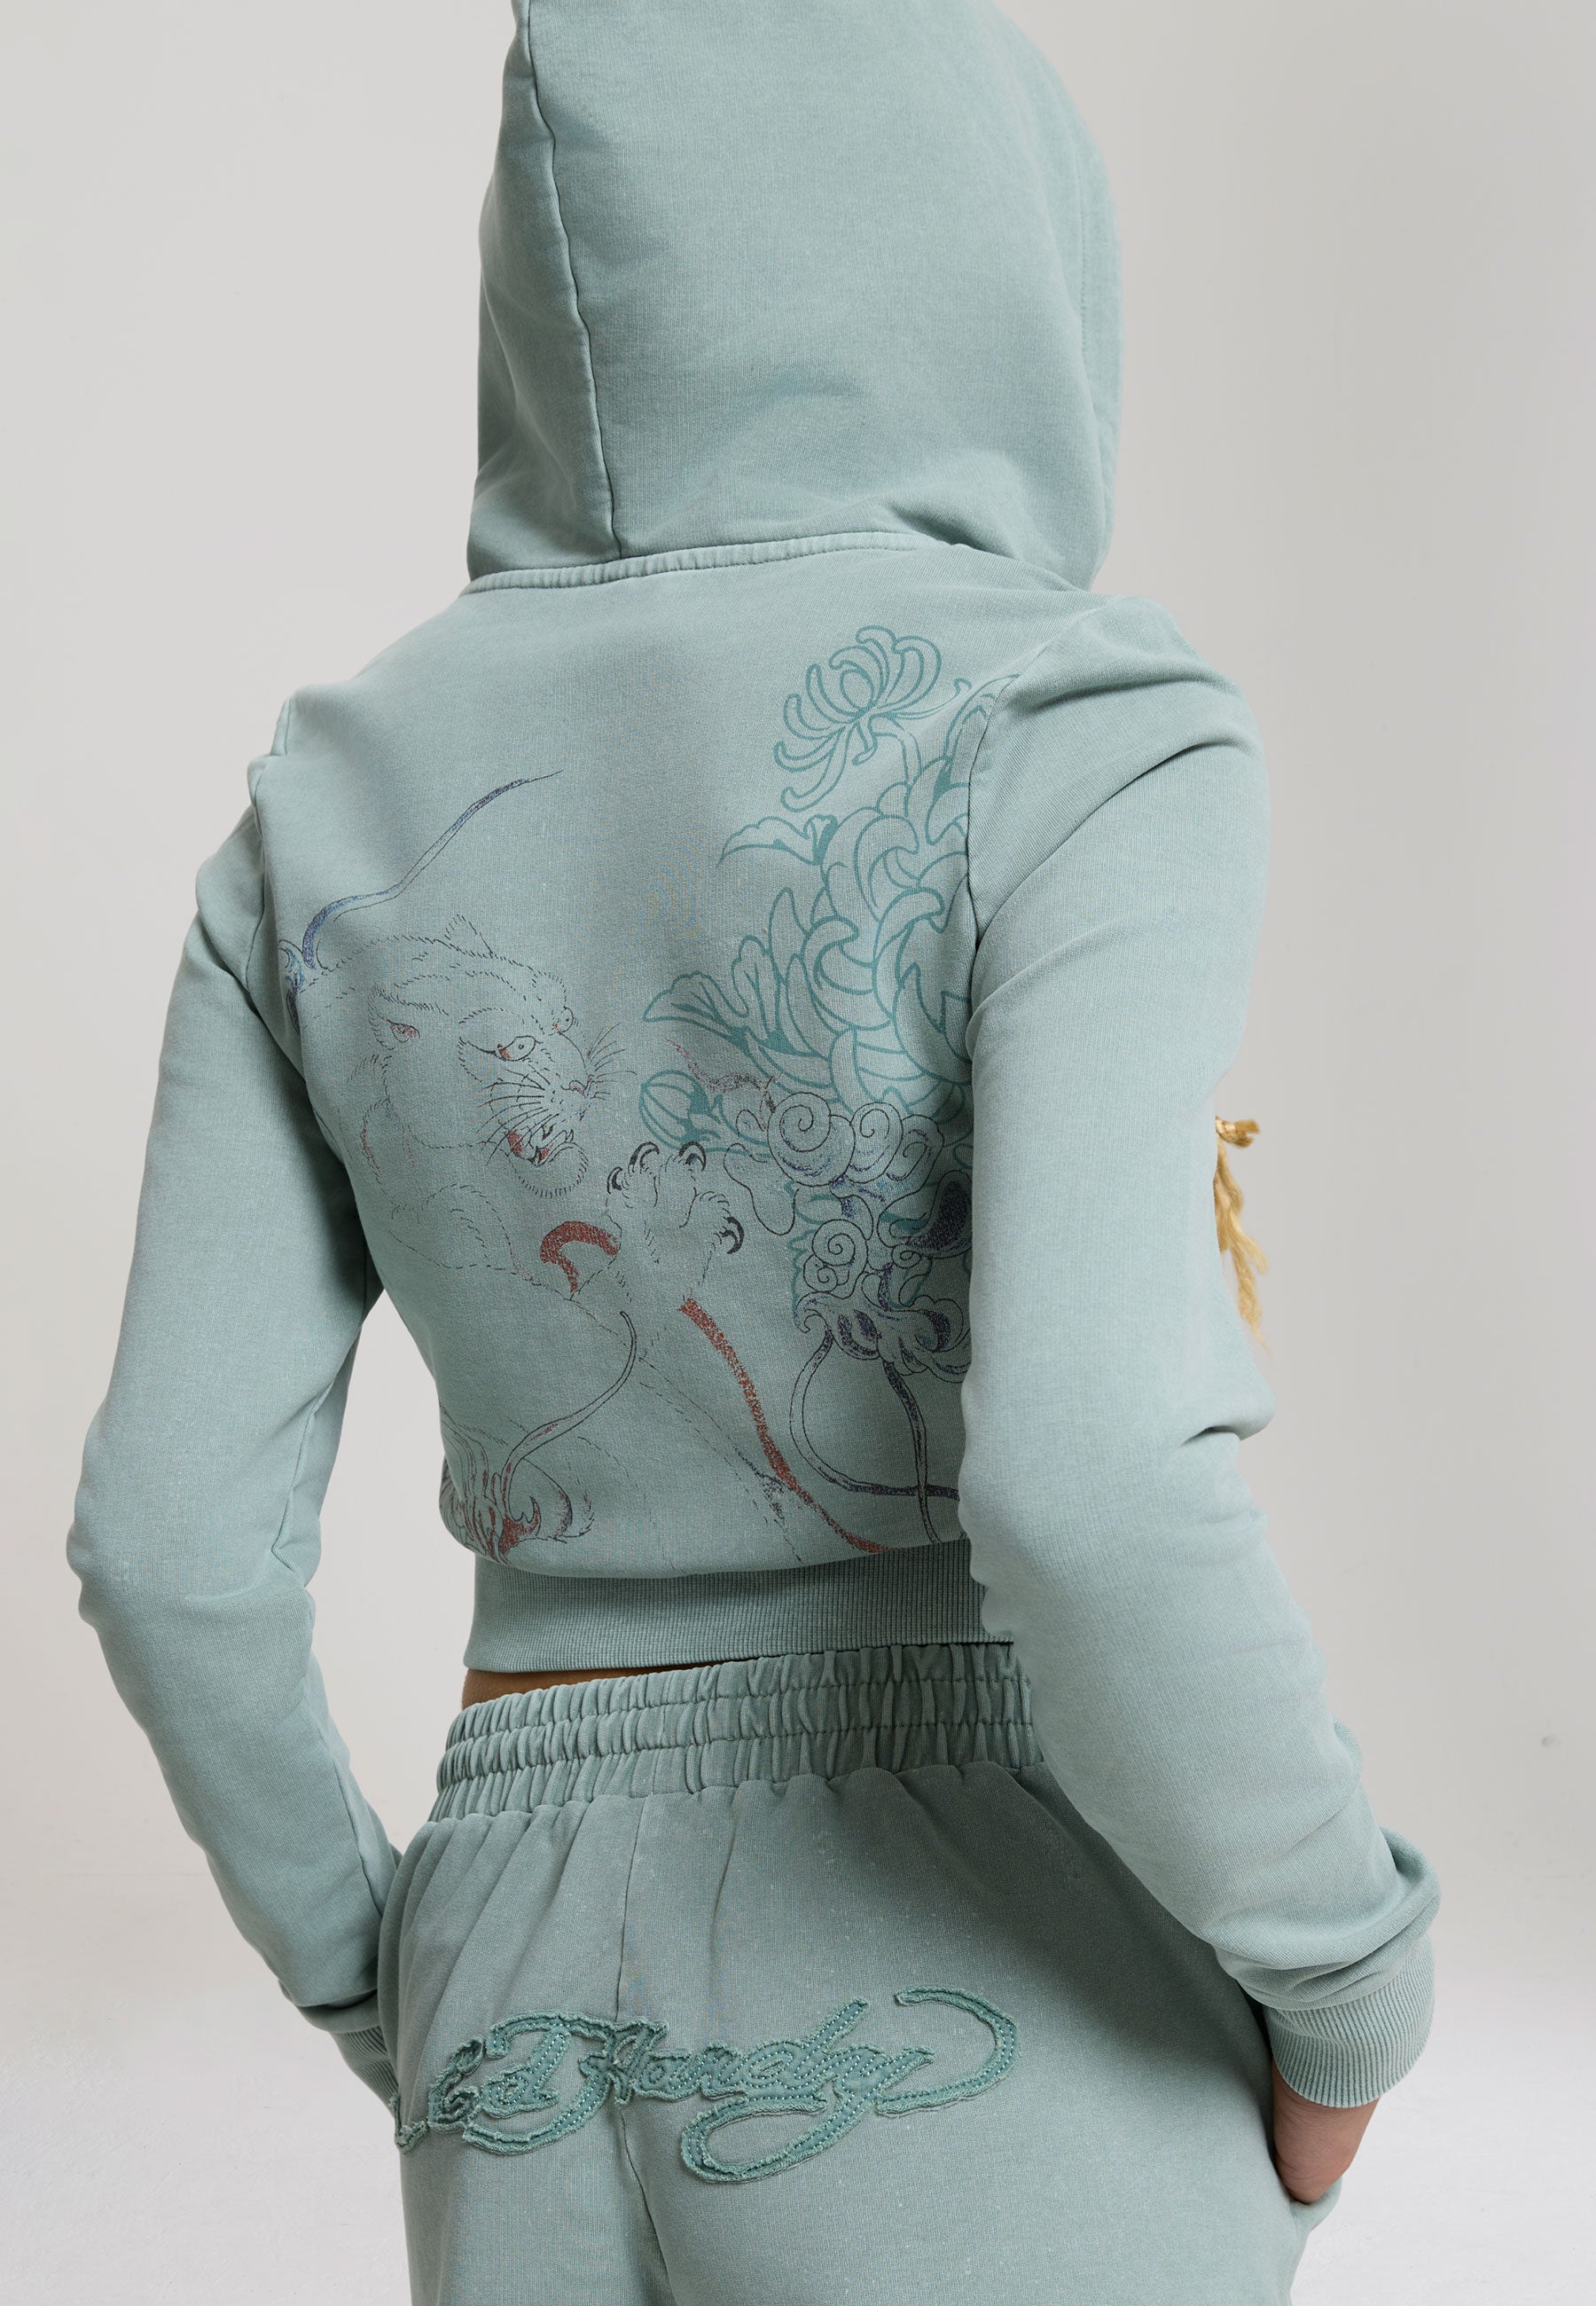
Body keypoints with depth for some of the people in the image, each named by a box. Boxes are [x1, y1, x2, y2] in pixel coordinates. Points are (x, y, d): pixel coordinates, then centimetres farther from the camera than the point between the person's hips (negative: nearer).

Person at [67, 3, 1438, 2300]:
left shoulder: (337, 816, 4)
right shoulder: (1076, 745, -12)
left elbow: (175, 1536, 3)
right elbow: (1088, 1487, -26)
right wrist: (1348, 1972, -7)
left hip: (573, 2028, 5)